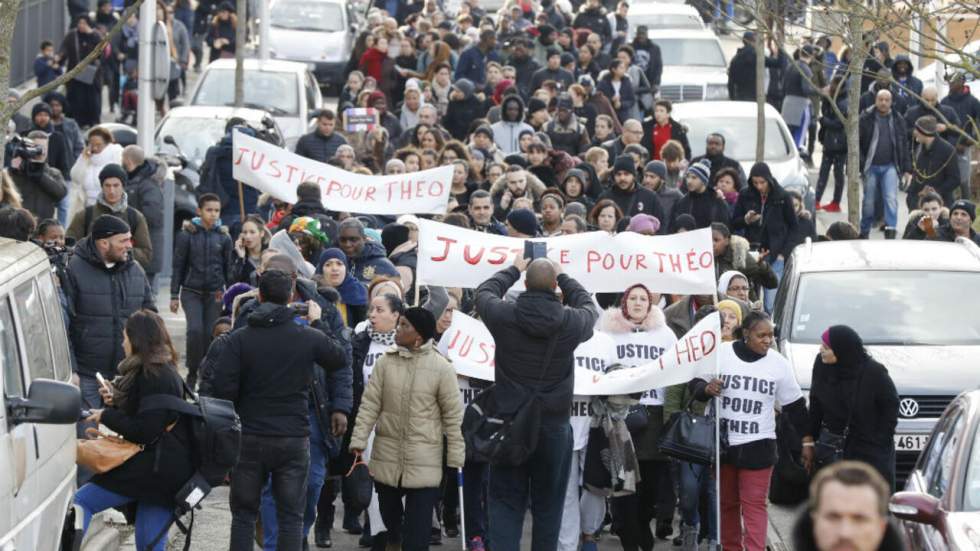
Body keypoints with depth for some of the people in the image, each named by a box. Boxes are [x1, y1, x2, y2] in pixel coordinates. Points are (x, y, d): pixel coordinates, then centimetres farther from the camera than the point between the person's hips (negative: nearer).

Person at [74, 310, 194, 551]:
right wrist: (115, 402, 12)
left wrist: (106, 416, -7)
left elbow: (144, 431, -18)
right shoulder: (167, 372, 18)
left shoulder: (153, 377, -14)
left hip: (155, 467, -10)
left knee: (81, 502, -11)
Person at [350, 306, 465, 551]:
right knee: (388, 507, 20)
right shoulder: (386, 361, -2)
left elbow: (453, 415, -4)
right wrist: (358, 440, -7)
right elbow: (370, 404, 0)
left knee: (418, 522, -5)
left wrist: (455, 457, -4)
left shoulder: (441, 368, -8)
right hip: (387, 454, 3)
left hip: (424, 461, -3)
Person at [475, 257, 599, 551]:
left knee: (505, 501, 5)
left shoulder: (504, 315, -10)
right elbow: (589, 307, 15)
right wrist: (562, 276, 25)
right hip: (554, 427, 0)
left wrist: (514, 270, 27)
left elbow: (484, 291, 13)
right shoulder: (571, 322, -10)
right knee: (548, 504, 9)